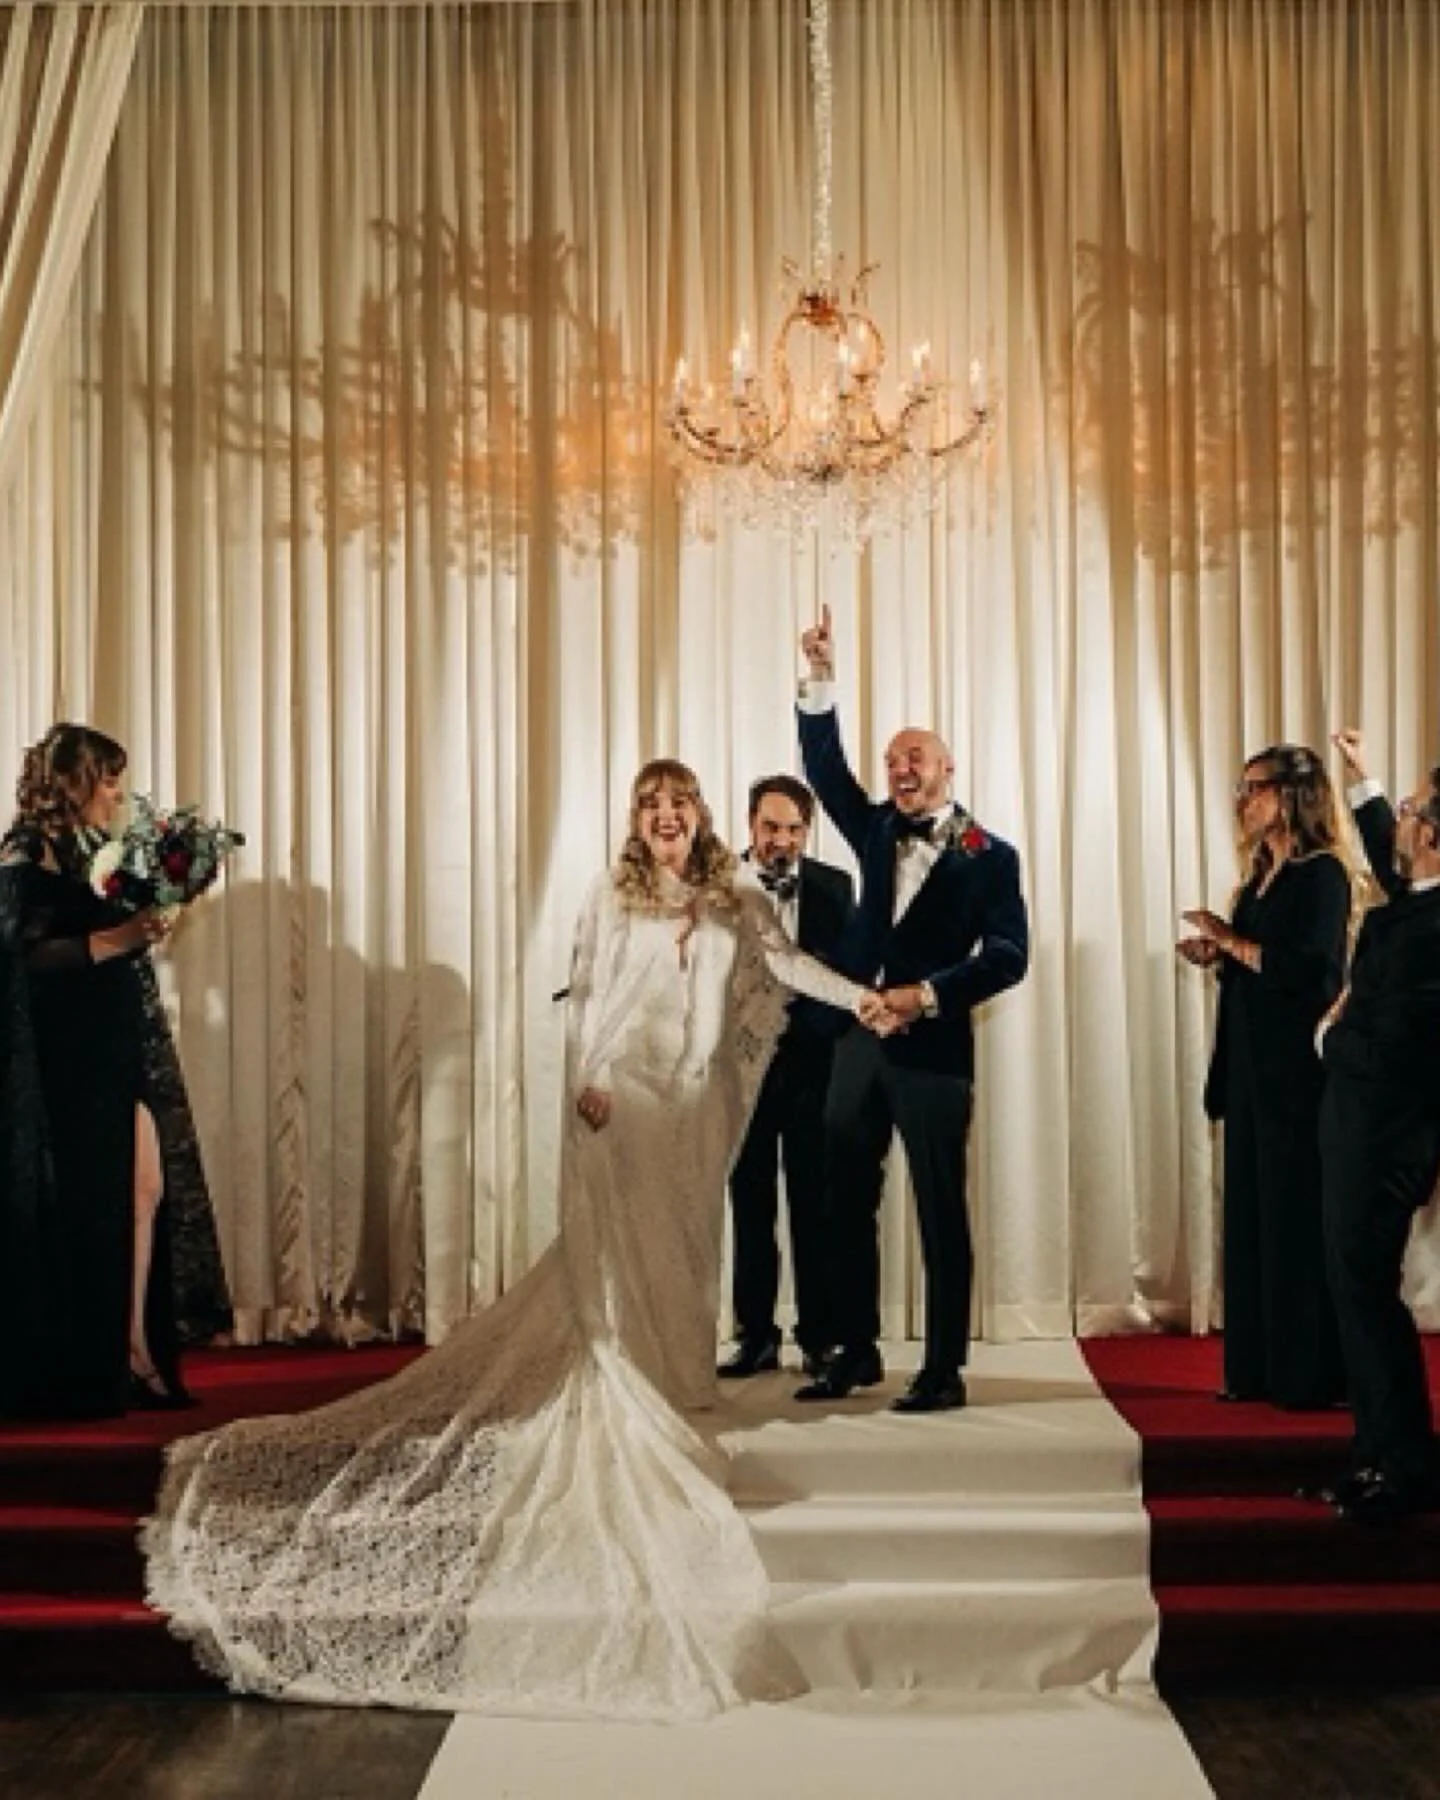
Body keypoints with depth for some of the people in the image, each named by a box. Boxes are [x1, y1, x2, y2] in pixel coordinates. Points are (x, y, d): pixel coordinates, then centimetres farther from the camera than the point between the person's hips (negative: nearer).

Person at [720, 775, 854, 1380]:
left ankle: (818, 1337, 15)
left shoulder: (834, 887, 5)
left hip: (812, 1063, 0)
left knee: (815, 1206, 4)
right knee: (750, 1206, 8)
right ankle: (756, 1336, 18)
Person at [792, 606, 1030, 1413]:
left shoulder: (989, 855, -3)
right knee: (847, 1204, 11)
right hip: (859, 1042, 6)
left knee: (941, 1211, 2)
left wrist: (928, 993, -22)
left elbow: (1009, 954, -12)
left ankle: (944, 1369, 11)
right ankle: (856, 1351, 24)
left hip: (932, 1051, -5)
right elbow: (826, 770, 0)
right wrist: (823, 681, -11)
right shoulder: (878, 831, 11)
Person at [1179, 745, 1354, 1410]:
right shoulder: (1263, 876, 16)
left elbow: (1304, 968, -20)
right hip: (1251, 1064, 8)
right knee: (1252, 1214, 9)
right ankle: (1259, 1367, 15)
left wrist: (1230, 940, -14)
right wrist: (1218, 957, 2)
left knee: (1298, 1217, -3)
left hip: (1296, 1068, -8)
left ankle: (1311, 1375, 5)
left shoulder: (1322, 875, -9)